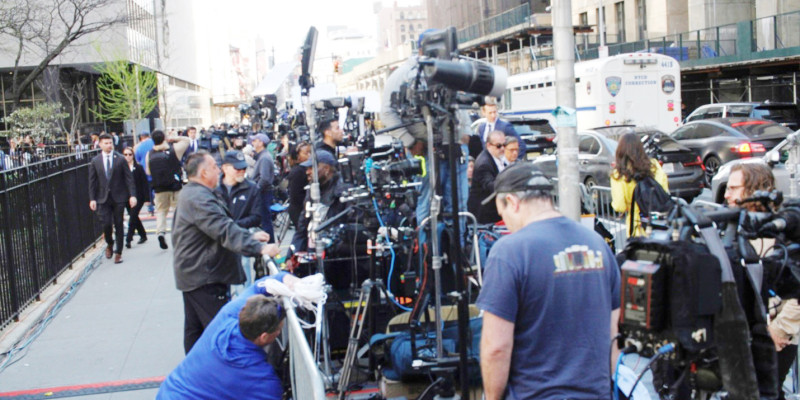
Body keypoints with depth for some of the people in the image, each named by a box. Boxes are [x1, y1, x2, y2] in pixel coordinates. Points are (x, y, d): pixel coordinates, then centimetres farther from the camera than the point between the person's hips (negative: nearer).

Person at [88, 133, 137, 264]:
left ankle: (118, 252, 14)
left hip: (119, 197, -1)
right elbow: (92, 181, 5)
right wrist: (92, 199, -2)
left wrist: (132, 195, -9)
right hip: (103, 198, 1)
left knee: (118, 225, 4)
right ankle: (109, 244, 23)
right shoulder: (95, 161, 4)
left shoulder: (120, 159, -1)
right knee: (106, 224, -8)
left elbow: (129, 178, -1)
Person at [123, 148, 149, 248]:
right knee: (134, 218, 13)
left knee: (133, 218, -10)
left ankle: (128, 239, -10)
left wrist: (147, 198, -8)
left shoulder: (138, 168, -4)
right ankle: (143, 235, 29)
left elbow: (145, 183, -3)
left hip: (138, 197, -4)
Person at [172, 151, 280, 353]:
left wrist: (250, 236, 10)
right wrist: (259, 248, -37)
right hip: (204, 276, -11)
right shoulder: (199, 199, -22)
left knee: (195, 329, 17)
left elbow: (219, 226, 19)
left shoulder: (192, 193, 14)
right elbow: (225, 231, -32)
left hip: (192, 274, 11)